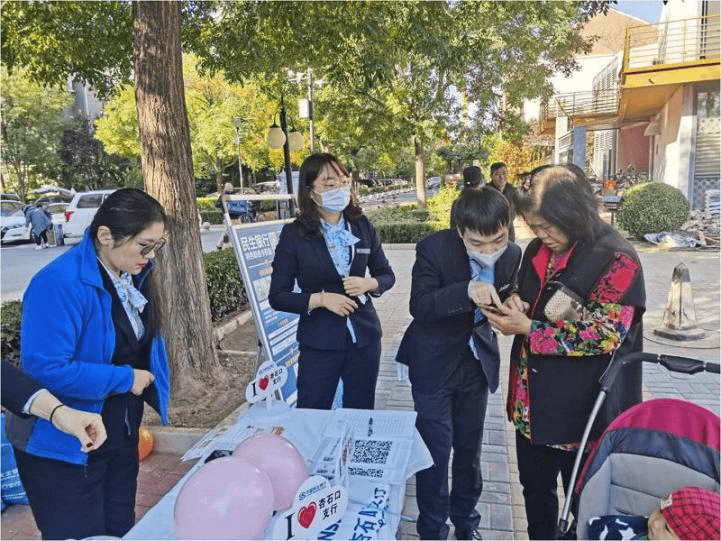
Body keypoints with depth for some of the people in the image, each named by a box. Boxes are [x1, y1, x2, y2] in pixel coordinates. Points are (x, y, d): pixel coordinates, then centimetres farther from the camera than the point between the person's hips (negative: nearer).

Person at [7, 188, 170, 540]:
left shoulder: (132, 274, -2)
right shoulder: (59, 284, -27)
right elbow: (46, 369, -31)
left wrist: (146, 379, -2)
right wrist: (126, 379, -23)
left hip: (121, 435, 7)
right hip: (65, 447, -7)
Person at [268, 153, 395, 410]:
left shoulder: (362, 226, 1)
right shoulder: (294, 234, -8)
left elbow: (386, 275, 11)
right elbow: (277, 297, -5)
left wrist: (369, 284, -11)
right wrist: (321, 299, -19)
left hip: (364, 338, 3)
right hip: (320, 343, -3)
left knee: (361, 416, 14)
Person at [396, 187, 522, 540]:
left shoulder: (512, 255, -9)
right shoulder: (434, 249, -22)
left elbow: (506, 301, 6)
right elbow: (419, 306, -27)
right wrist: (466, 291, -43)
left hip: (477, 362, 4)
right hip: (434, 364, -4)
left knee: (469, 447, 18)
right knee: (436, 449, 2)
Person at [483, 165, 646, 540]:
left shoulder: (615, 259, -18)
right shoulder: (537, 251, 3)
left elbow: (606, 333, -22)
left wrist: (528, 330, -23)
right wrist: (515, 308, -8)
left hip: (583, 407, -6)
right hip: (531, 402, 7)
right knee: (535, 487, 22)